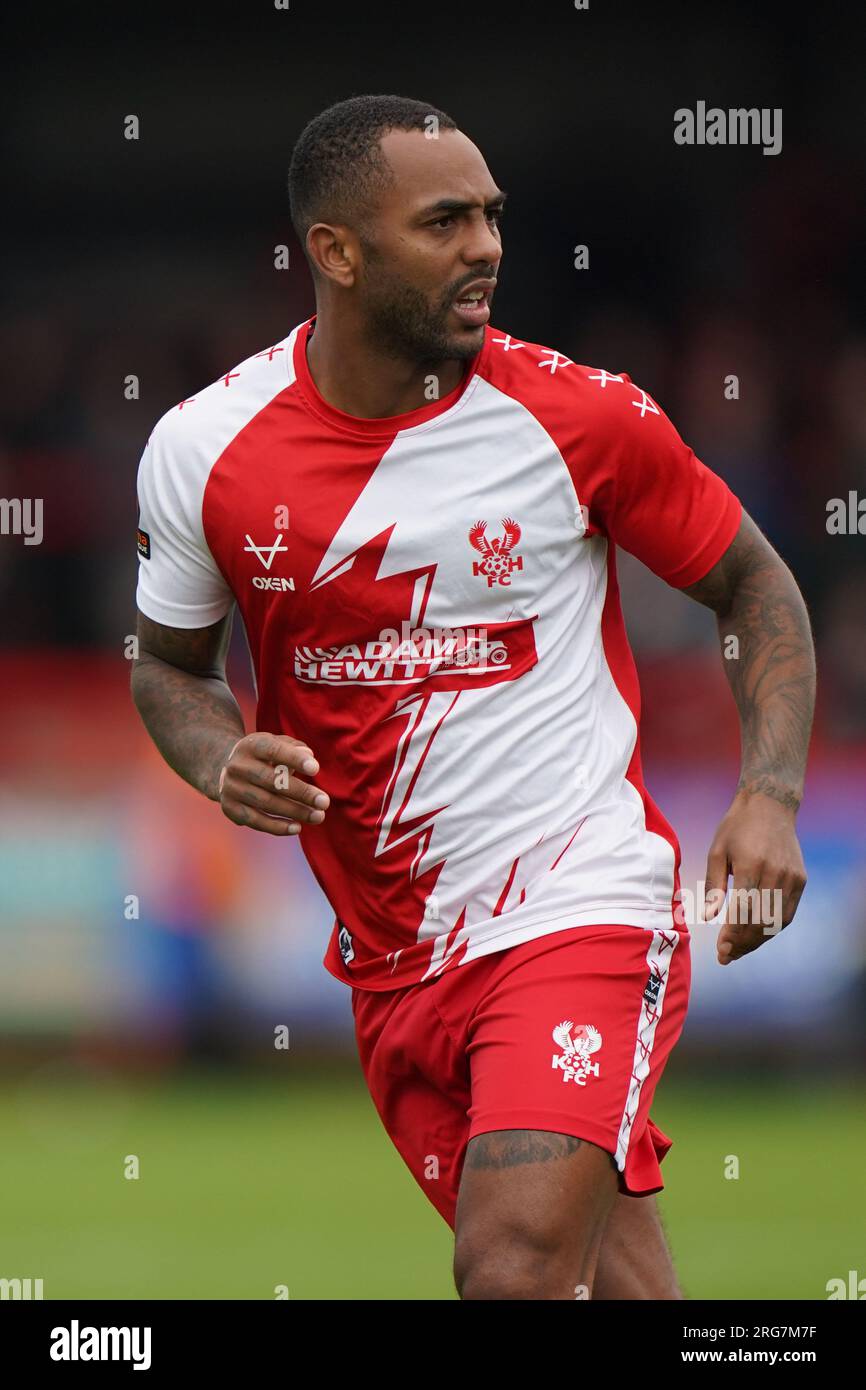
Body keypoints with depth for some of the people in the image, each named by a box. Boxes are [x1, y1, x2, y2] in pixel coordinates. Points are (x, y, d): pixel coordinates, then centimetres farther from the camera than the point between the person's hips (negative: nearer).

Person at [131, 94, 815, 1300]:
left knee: (516, 1266, -23)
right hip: (393, 955, 3)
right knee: (615, 1284, 8)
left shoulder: (586, 417, -8)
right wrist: (221, 761, -9)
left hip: (579, 905, -3)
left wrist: (771, 795, -8)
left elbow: (752, 582, 6)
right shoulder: (201, 451, -3)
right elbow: (171, 663, 13)